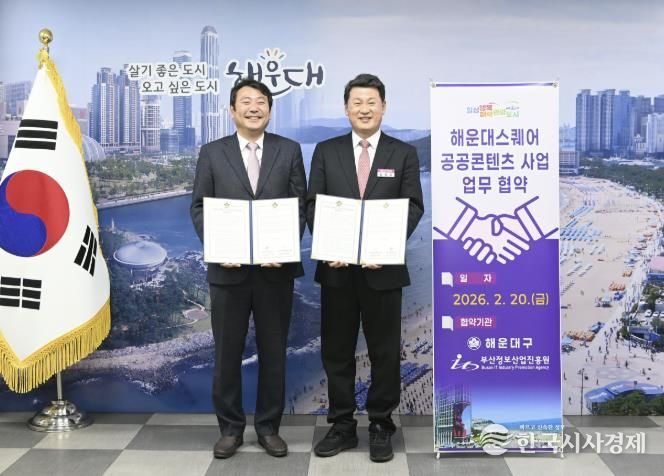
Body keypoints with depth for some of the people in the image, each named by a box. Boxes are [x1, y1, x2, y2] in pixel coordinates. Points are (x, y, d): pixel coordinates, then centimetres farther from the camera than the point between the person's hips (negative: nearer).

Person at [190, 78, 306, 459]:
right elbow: (199, 208, 3)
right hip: (229, 268, 0)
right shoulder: (212, 153, 5)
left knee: (273, 352, 9)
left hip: (276, 268, 0)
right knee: (227, 353, 8)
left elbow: (300, 206, 1)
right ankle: (231, 427, 23)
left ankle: (269, 427, 23)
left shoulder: (290, 151, 5)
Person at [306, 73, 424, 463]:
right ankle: (342, 426, 21)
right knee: (336, 351, 8)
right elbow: (314, 205, 3)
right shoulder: (326, 151, 8)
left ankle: (381, 427, 21)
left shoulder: (404, 153, 5)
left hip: (383, 268, -1)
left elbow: (414, 207, -2)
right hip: (337, 268, 1)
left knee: (385, 352, 6)